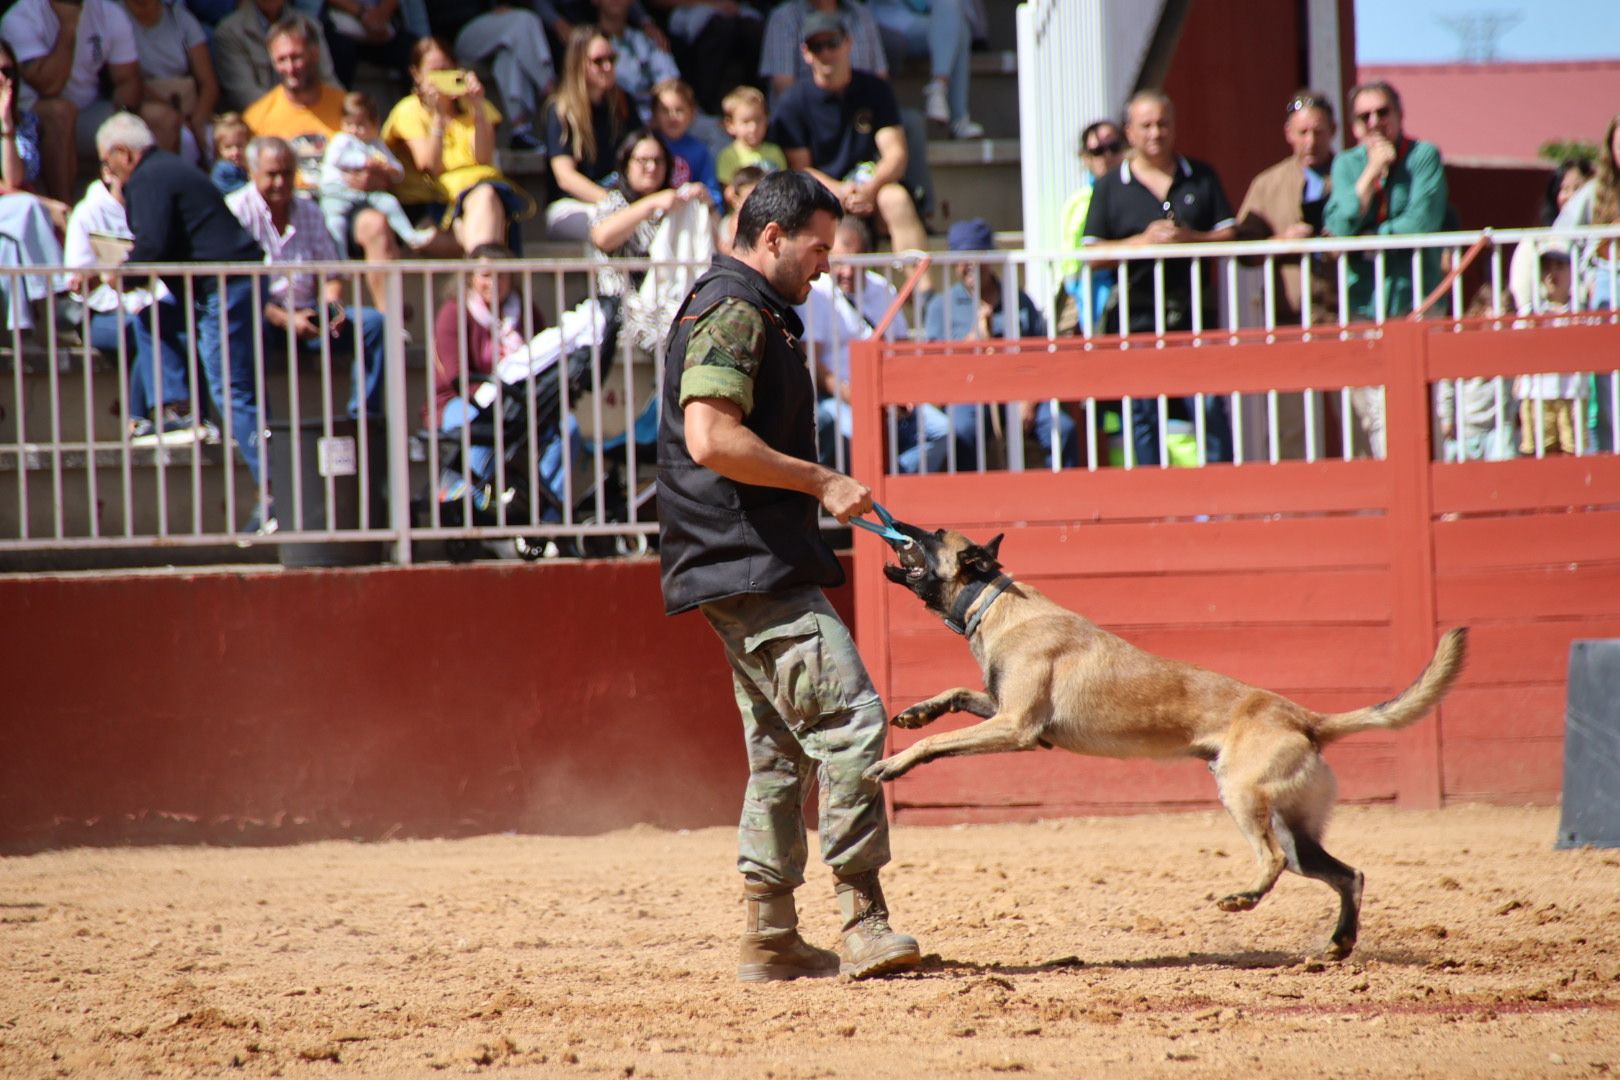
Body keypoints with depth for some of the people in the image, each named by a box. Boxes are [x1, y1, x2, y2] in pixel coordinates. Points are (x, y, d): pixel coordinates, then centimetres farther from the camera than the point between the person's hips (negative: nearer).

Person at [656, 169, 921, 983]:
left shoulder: (752, 314, 22)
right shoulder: (733, 313, -12)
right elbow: (711, 438, -24)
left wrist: (818, 490, 19)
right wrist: (821, 483, -17)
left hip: (753, 570, 11)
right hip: (754, 569, -11)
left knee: (782, 750, 12)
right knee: (848, 722, -15)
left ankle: (770, 940, 13)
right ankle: (862, 922, -16)